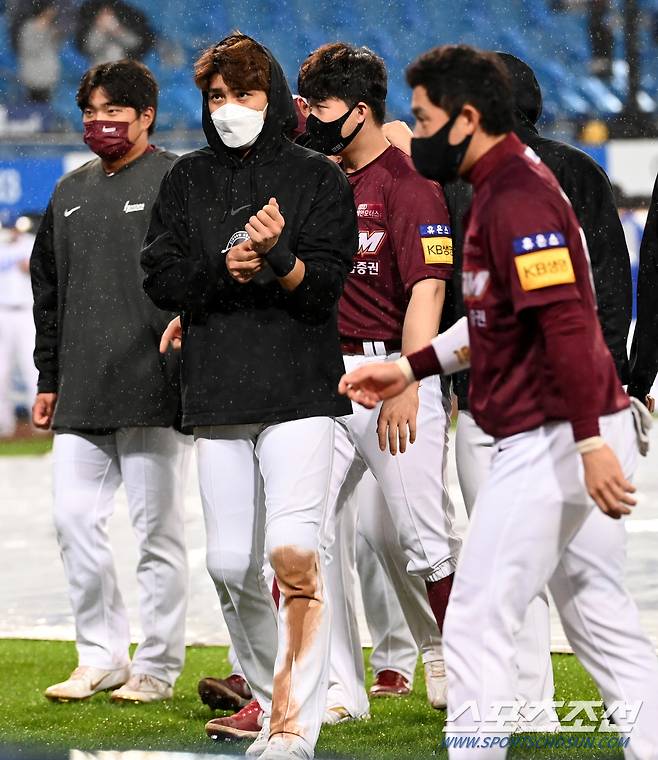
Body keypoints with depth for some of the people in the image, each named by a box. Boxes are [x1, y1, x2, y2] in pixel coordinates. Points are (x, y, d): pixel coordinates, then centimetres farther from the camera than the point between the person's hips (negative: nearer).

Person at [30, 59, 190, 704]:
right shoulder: (70, 193, 17)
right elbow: (48, 291, 22)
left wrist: (186, 373, -15)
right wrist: (48, 378, 18)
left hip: (153, 391, -6)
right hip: (80, 395, 6)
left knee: (156, 528, 0)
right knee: (74, 520, 4)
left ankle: (157, 667, 8)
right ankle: (102, 657, 15)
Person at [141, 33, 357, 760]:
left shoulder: (318, 178, 3)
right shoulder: (187, 181, 12)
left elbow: (323, 284, -5)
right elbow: (161, 276, 4)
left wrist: (277, 257, -24)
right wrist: (224, 269, -14)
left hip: (300, 392, -4)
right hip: (217, 395, 4)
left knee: (294, 553, -18)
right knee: (230, 564, 5)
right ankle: (270, 698, 25)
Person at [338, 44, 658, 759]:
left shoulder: (516, 196, -17)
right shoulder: (506, 185, 15)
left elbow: (566, 323, -25)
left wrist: (591, 440, -29)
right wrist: (411, 368, 22)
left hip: (550, 441, -11)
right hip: (571, 440, 11)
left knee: (475, 625, -5)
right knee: (600, 617, 14)